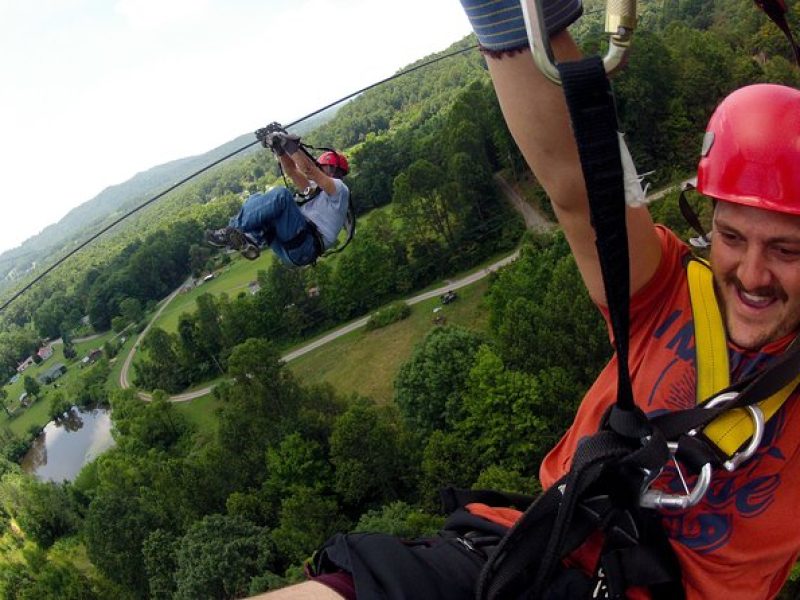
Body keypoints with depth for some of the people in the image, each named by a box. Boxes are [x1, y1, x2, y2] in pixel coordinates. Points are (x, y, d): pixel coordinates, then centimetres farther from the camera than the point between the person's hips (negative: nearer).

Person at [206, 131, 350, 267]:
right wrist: (280, 149, 4)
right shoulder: (317, 189, 32)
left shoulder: (339, 189, 7)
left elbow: (310, 171, -9)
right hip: (287, 250, 8)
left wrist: (290, 145, -9)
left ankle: (232, 232, -22)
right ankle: (251, 240, -23)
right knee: (256, 200, 5)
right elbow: (292, 171, 18)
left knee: (280, 195, -24)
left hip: (306, 247, -8)